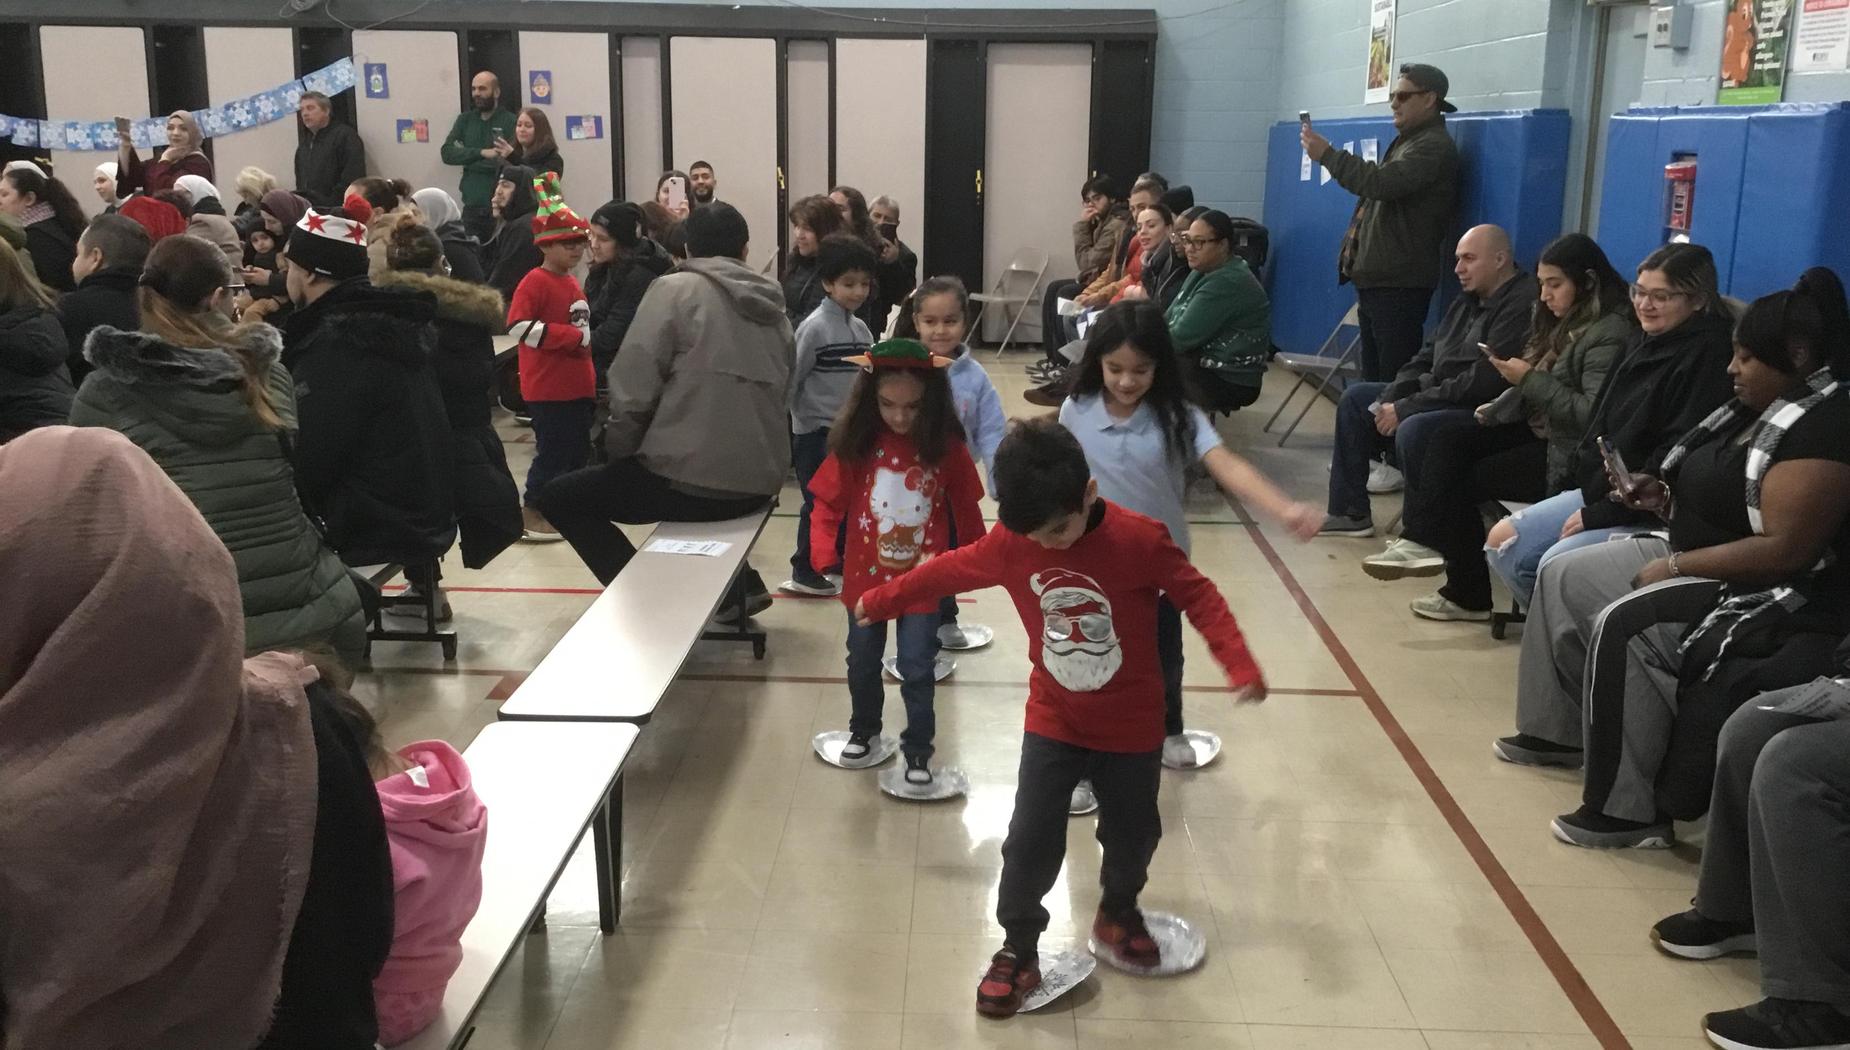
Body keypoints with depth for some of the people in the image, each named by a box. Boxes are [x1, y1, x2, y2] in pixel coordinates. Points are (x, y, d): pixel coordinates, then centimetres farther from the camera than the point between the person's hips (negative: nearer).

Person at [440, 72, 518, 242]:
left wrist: (467, 160, -8)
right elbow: (447, 153, 1)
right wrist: (481, 153, -14)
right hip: (472, 205, 4)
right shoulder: (465, 120, 12)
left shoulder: (510, 121, -3)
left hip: (500, 206, -4)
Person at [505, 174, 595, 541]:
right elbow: (519, 327, -25)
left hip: (577, 384, 9)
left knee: (579, 449, 13)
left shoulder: (572, 282, 13)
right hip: (547, 387, -8)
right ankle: (533, 510, 10)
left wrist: (589, 376, 17)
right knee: (554, 451, -3)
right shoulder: (535, 281, -13)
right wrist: (574, 336, -22)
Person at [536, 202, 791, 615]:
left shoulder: (675, 289, -4)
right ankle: (738, 583, 23)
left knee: (558, 498, 13)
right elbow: (782, 398, 12)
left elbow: (633, 386, -10)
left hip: (690, 480, -7)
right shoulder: (773, 308, 13)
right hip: (761, 483, 7)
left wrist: (618, 452, 4)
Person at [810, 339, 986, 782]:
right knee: (862, 663, 20)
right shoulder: (855, 443, -11)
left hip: (923, 580, -2)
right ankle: (863, 728, 43)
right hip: (865, 576, 2)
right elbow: (828, 503, -6)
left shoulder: (947, 446, -11)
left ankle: (918, 749, 22)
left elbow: (966, 509, 0)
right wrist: (823, 555, -18)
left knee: (917, 670, 4)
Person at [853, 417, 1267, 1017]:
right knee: (1030, 840, -2)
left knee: (1132, 833, 17)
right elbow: (948, 571, 1)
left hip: (1130, 728, -1)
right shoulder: (1011, 542, -14)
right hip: (1053, 722, 1)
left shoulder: (1139, 540, -23)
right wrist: (879, 602, 12)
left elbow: (1198, 597, -15)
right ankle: (1018, 951, 16)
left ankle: (1119, 912, 46)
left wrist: (1239, 665, -27)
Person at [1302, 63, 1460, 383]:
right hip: (1376, 280, 10)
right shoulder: (1408, 140, 23)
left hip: (1398, 285, -10)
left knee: (1395, 382, -11)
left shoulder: (1434, 146, -11)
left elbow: (1382, 182, -25)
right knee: (1373, 379, 14)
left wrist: (1327, 154, -19)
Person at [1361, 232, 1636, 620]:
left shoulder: (1610, 334, -17)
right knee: (1449, 437, -8)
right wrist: (1498, 408, 4)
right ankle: (1421, 540, -20)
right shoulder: (1567, 322, 12)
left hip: (1569, 454, -9)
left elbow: (1592, 414, -25)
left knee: (1461, 480, -10)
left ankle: (1468, 593, 0)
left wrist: (1529, 380, -22)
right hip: (1539, 430, 9)